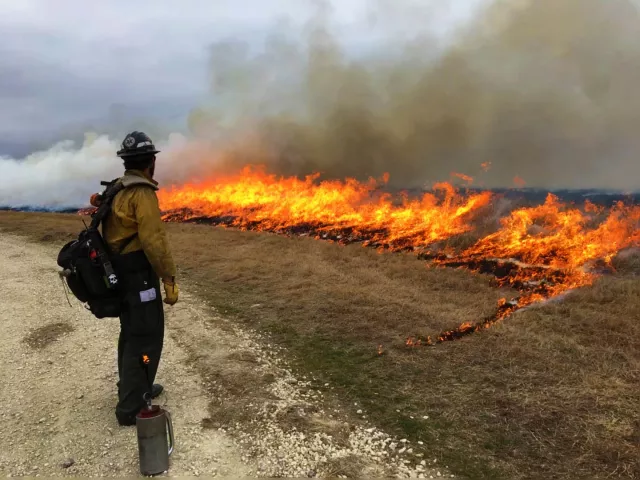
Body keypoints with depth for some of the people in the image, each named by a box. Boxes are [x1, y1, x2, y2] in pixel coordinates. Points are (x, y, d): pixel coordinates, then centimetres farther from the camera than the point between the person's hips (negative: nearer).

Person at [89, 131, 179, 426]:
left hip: (119, 272, 10)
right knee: (146, 337, -2)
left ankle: (134, 389, 36)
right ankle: (130, 407, 4)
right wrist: (169, 279, -20)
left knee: (131, 332, 21)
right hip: (139, 274, -10)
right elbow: (153, 241, -24)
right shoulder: (143, 193, -19)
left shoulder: (115, 191, 11)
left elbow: (111, 233, 15)